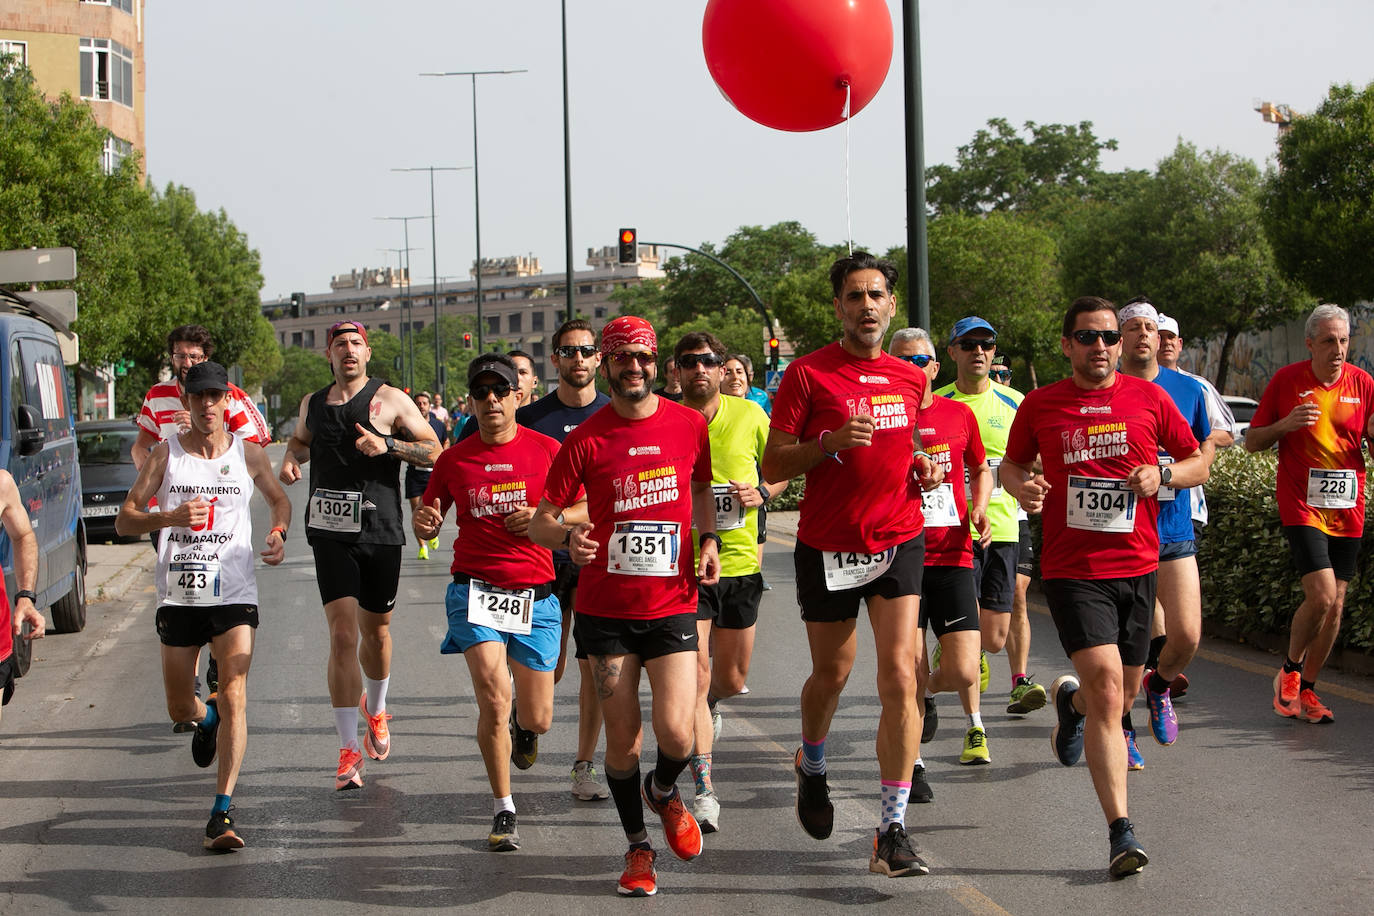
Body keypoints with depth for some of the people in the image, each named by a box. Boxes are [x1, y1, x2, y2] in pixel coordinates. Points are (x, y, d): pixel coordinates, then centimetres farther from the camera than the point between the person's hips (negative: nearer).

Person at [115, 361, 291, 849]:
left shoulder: (248, 454, 4)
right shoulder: (166, 454, 2)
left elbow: (279, 499, 22)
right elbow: (124, 519, 0)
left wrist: (278, 534, 1)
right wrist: (170, 517, -19)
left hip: (234, 593, -1)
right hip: (178, 594, 1)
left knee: (234, 698, -16)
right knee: (180, 708, 10)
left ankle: (221, 813, -16)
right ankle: (206, 719, 50)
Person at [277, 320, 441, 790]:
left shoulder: (390, 400, -1)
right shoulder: (313, 404, 10)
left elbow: (434, 452, -2)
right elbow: (300, 439, 32)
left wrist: (388, 445, -17)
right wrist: (290, 459, 9)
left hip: (381, 533, -1)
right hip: (331, 534, 1)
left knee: (376, 631, 13)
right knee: (343, 634, -12)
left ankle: (375, 710, 45)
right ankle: (348, 750, -10)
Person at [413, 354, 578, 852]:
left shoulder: (546, 450, 1)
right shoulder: (454, 460, 3)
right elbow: (428, 523, 13)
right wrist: (424, 524, -11)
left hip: (536, 595, 1)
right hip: (475, 590, 0)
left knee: (536, 719, 4)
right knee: (493, 697, -18)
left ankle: (522, 723, 45)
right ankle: (503, 810, -1)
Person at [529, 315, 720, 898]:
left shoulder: (690, 425, 2)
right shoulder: (585, 440, -4)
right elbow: (539, 522, -3)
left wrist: (709, 539, 6)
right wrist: (567, 538, -25)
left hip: (671, 604, 1)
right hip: (606, 608, 0)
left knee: (674, 732, -12)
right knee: (622, 737, 2)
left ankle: (664, 793, 24)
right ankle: (637, 847, 23)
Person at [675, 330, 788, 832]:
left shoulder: (749, 415, 1)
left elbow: (782, 468, 14)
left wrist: (762, 491, -7)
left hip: (739, 563, 3)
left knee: (731, 678, 14)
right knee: (695, 674, -13)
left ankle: (710, 702, 52)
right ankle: (704, 792, -12)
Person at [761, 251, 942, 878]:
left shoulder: (911, 379, 9)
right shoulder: (808, 374, -5)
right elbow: (773, 466, -6)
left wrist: (925, 470, 3)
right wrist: (831, 442, -21)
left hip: (898, 540, 2)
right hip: (828, 546, -2)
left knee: (900, 678, -11)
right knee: (831, 673, 13)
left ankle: (892, 831, -9)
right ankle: (812, 766, 46)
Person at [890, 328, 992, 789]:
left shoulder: (959, 415, 7)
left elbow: (981, 469, 23)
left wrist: (979, 508, 5)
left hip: (952, 555, 1)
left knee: (962, 671, -7)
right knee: (909, 675, -2)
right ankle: (913, 764, 17)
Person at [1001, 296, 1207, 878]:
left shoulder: (1149, 399, 4)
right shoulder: (1040, 405, 2)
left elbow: (1198, 464, 12)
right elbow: (1011, 463, 17)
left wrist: (1162, 474, -9)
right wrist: (1020, 486, -6)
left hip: (1137, 567, 3)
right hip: (1071, 569, -3)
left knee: (1121, 694, 14)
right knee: (1107, 685, -18)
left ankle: (1071, 700, 53)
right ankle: (1121, 833, -17)